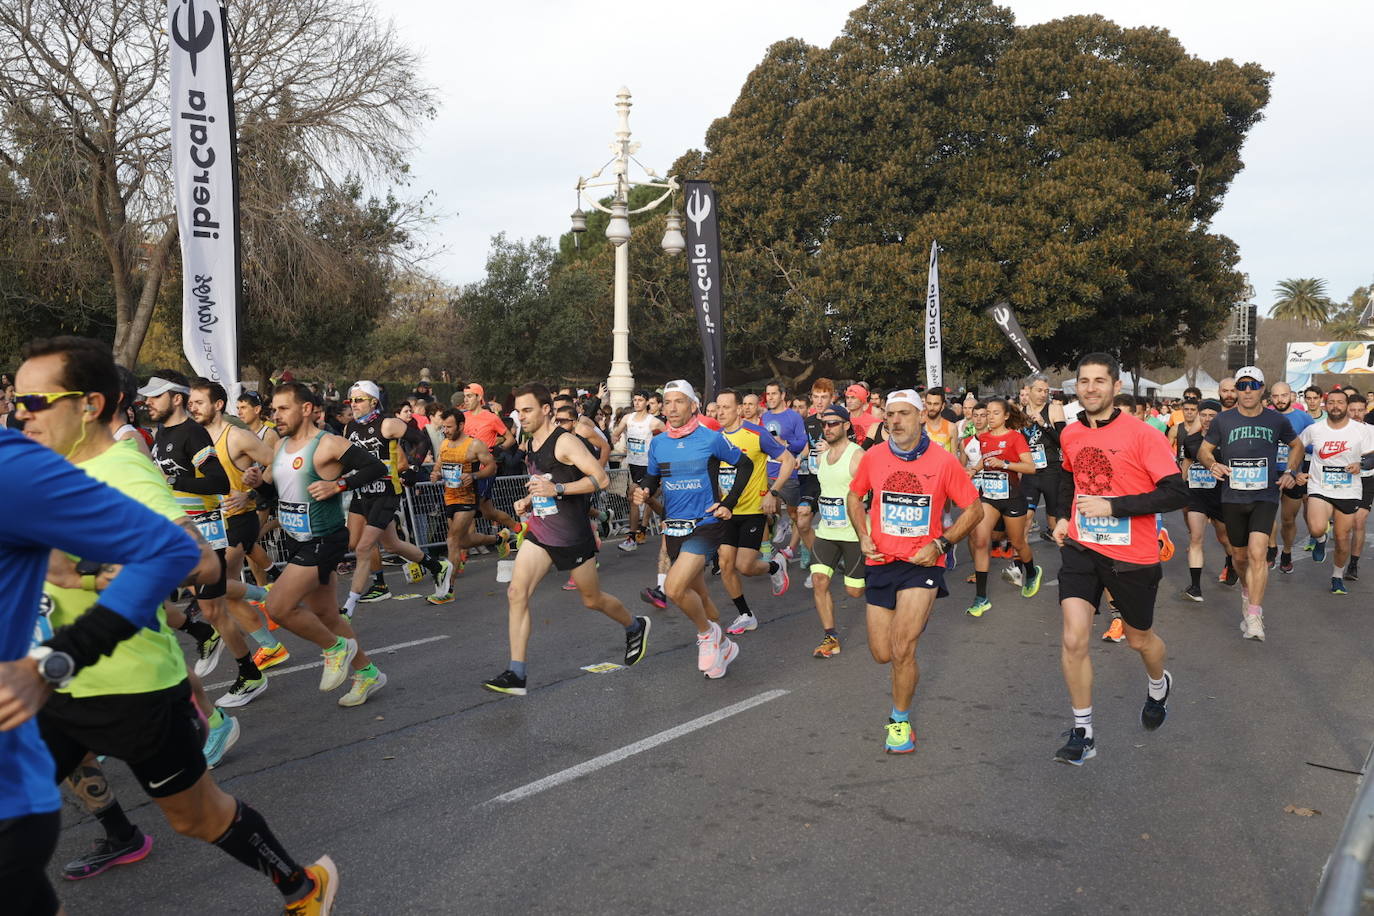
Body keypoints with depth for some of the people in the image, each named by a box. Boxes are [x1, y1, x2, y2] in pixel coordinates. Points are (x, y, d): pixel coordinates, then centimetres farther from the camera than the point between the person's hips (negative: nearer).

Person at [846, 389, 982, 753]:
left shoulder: (943, 461, -9)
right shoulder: (873, 457, -1)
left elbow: (974, 509, 0)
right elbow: (854, 495, 17)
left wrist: (940, 544, -10)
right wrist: (863, 536, 2)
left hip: (922, 563, -3)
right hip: (881, 561, 3)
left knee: (901, 650, -12)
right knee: (882, 654, 7)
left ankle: (901, 719, 13)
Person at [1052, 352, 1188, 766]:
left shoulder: (1142, 435, -15)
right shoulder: (1070, 435, 2)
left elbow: (1177, 494, -20)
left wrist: (1112, 505, -25)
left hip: (1132, 555, -3)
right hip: (1081, 549, 3)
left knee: (1139, 638, 17)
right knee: (1073, 639, -10)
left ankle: (1159, 686, 53)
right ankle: (1082, 733, 4)